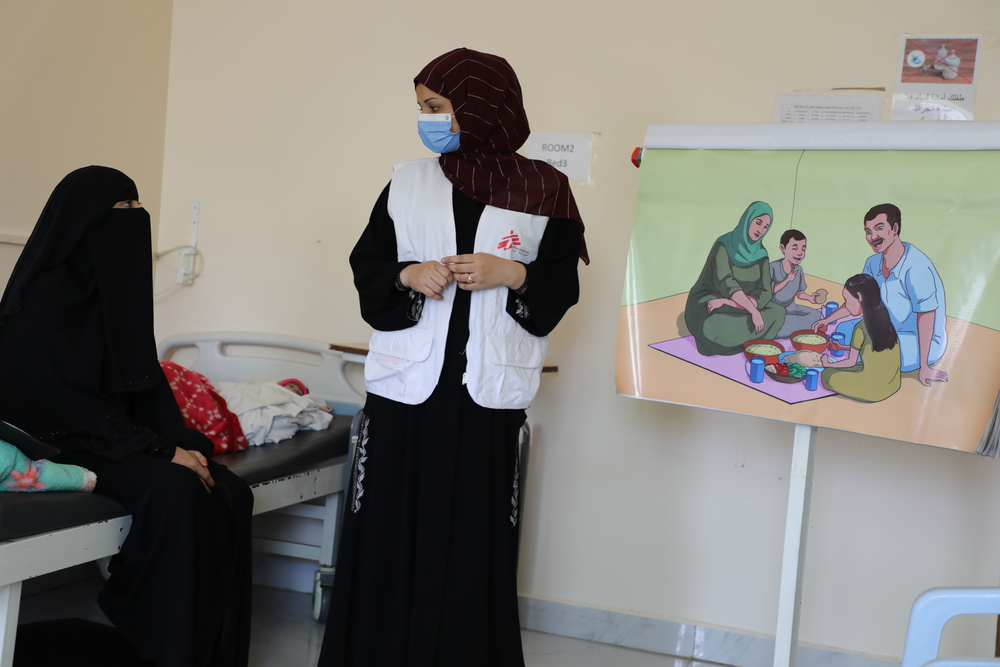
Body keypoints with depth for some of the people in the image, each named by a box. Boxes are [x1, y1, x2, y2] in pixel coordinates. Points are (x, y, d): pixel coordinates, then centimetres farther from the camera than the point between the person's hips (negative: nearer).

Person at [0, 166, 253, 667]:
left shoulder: (112, 289, 10)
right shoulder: (43, 298, -13)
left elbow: (145, 381, 9)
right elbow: (69, 401, -18)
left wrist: (183, 443, -7)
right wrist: (163, 451, -22)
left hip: (120, 433, 8)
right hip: (59, 440, -7)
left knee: (230, 494, -15)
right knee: (175, 491, -32)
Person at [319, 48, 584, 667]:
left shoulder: (543, 190, 4)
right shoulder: (407, 184, 9)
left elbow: (562, 284, 5)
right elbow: (367, 267, 11)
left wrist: (512, 275, -12)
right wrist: (407, 276, -8)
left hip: (489, 392, -1)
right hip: (407, 386, 2)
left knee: (474, 539, -1)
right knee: (390, 533, 2)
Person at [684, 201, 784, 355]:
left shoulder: (761, 255, 1)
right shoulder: (724, 245, -15)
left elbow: (764, 293, -9)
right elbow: (726, 282, -26)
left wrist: (730, 303, -25)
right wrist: (753, 310, -36)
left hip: (736, 308, 5)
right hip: (708, 306, -5)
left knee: (778, 312, -17)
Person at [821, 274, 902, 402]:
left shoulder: (861, 328, -15)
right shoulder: (885, 319, 4)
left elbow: (851, 362, -5)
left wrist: (829, 364, 13)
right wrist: (842, 348, 30)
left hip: (872, 390, -7)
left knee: (828, 375, 7)